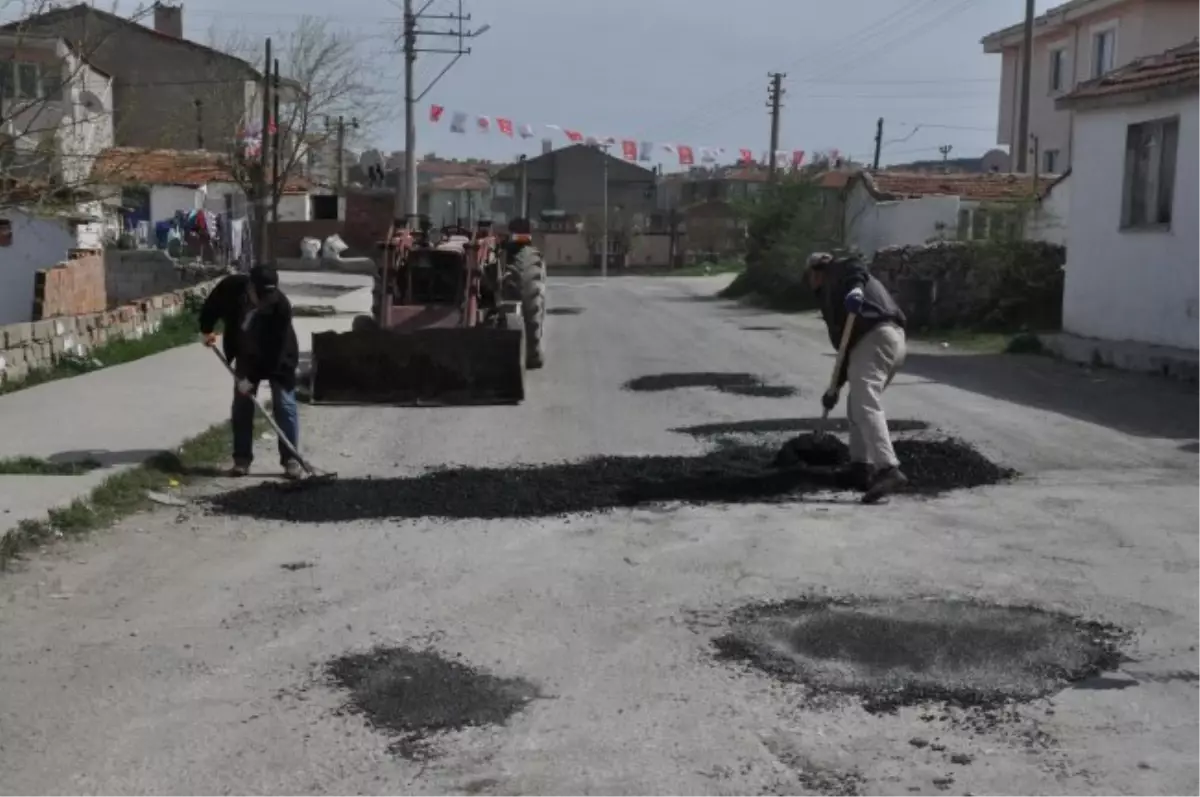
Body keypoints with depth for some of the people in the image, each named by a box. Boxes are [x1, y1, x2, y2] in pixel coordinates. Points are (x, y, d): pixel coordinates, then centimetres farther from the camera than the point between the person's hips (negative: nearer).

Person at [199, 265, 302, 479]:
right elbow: (212, 304, 0)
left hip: (278, 359, -4)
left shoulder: (281, 306, -36)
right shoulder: (232, 286, -26)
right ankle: (242, 459, 11)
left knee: (284, 405, -5)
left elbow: (273, 350, -31)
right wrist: (207, 329, 1)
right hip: (246, 356, 4)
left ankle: (290, 459, 1)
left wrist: (253, 378, -28)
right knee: (241, 406, 3)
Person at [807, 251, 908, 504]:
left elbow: (856, 266, -12)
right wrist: (836, 386, 32)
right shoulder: (836, 292, 37)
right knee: (857, 405, 23)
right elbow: (847, 342, 35)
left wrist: (855, 288, -34)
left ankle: (889, 470, -33)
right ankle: (861, 467, 21)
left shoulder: (837, 270, 14)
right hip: (893, 339, 10)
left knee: (866, 405, -20)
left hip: (875, 337, -10)